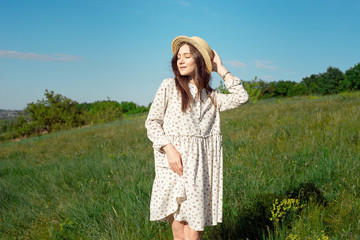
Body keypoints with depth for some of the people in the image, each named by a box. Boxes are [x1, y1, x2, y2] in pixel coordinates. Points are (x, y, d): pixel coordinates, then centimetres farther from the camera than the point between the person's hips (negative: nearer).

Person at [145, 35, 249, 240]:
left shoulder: (210, 96, 15)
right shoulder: (169, 87, 5)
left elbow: (241, 97, 4)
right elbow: (152, 122, 3)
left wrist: (221, 70, 9)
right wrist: (169, 148, -12)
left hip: (202, 167, 3)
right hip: (174, 164, -2)